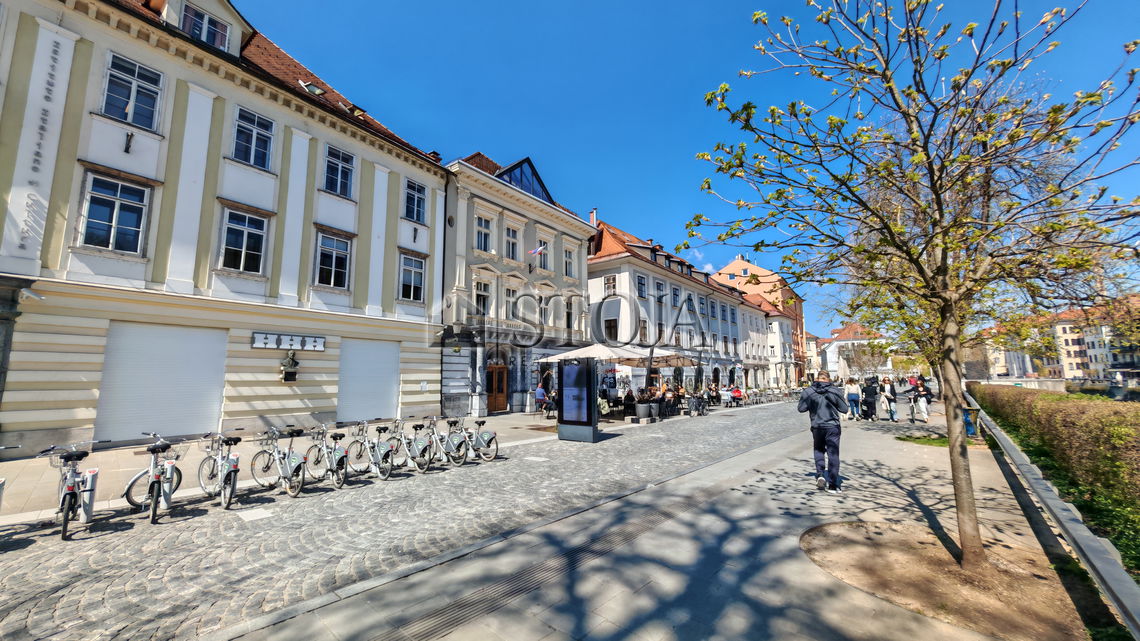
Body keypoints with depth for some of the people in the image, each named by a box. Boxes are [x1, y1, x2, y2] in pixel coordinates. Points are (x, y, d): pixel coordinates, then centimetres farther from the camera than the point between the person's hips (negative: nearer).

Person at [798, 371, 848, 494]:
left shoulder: (808, 392, -4)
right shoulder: (835, 391, -5)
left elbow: (801, 409, -1)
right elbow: (844, 409, -1)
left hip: (817, 427, 1)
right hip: (832, 426, -1)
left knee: (818, 449, 23)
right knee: (833, 455, 4)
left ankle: (820, 475, 7)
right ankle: (833, 486, 5)